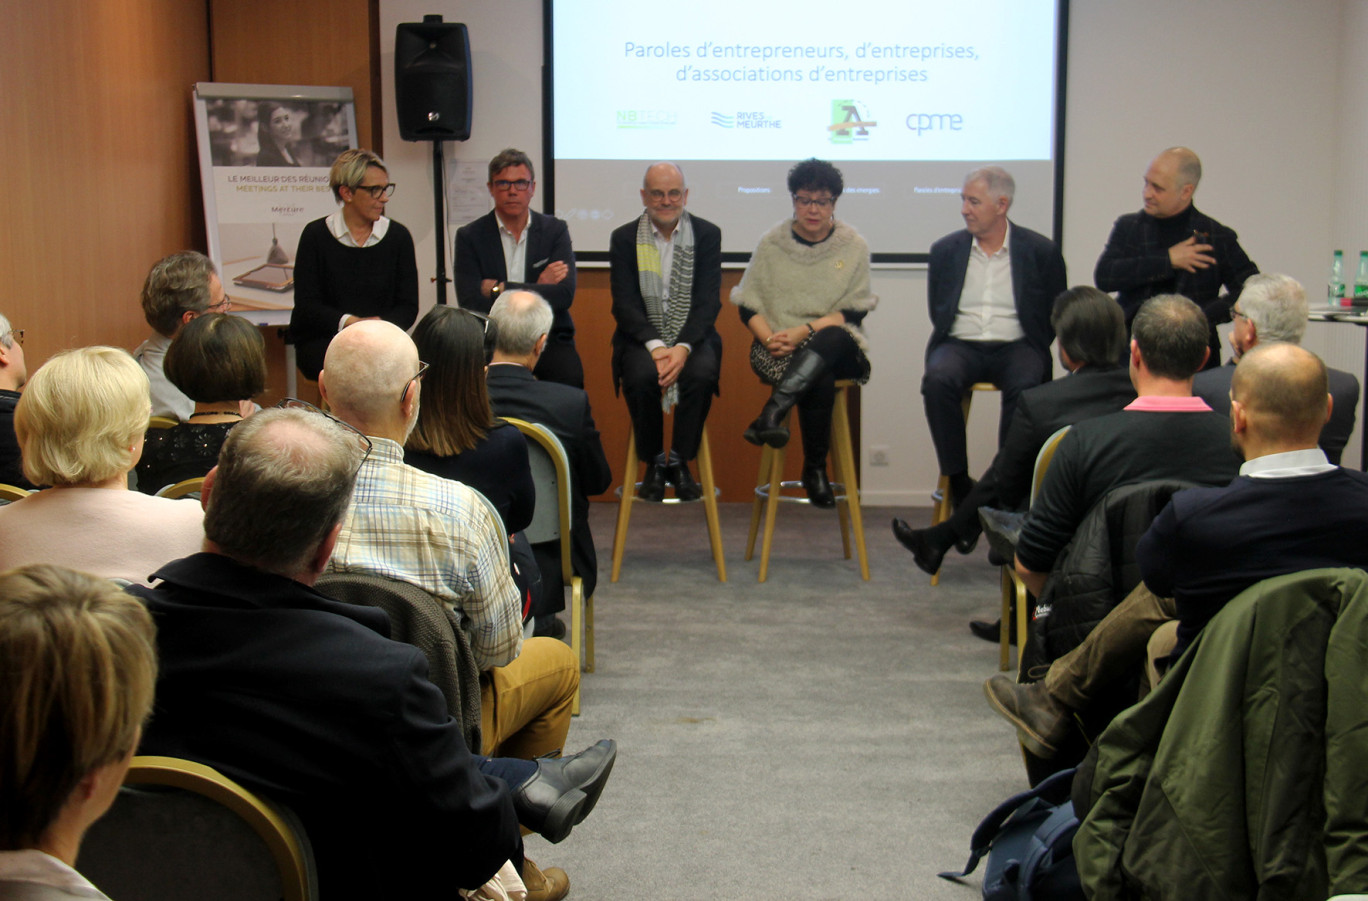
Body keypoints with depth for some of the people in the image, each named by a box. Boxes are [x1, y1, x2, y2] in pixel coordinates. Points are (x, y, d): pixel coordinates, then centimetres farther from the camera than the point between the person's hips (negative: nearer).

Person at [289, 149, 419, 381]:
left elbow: (408, 306, 5)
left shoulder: (398, 236, 7)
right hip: (321, 342, -2)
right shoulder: (316, 235, 3)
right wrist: (349, 322, -21)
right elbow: (306, 305, -3)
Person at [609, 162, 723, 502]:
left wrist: (683, 347, -20)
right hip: (641, 337, 0)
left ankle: (679, 461, -11)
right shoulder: (624, 238, 4)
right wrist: (655, 346, -20)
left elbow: (709, 302, -4)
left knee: (702, 373, -32)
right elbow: (624, 304, -3)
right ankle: (654, 462, -7)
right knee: (641, 376, -32)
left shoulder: (707, 234, 4)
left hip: (693, 335, 0)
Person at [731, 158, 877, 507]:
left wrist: (805, 331, -15)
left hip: (836, 345, 0)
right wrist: (770, 338, -14)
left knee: (830, 339, -39)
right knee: (820, 382, -35)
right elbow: (749, 306, 6)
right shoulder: (771, 243, 7)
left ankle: (772, 413, -48)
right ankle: (814, 471, -27)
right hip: (778, 346, 0)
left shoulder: (854, 246, 5)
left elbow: (855, 311, -1)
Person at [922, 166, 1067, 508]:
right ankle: (958, 483, -24)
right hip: (960, 345, 2)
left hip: (1016, 345, -1)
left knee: (1025, 386, -35)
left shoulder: (1041, 251, 5)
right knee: (938, 380, -33)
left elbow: (1055, 316, 9)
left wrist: (1034, 348, -3)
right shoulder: (945, 250, 11)